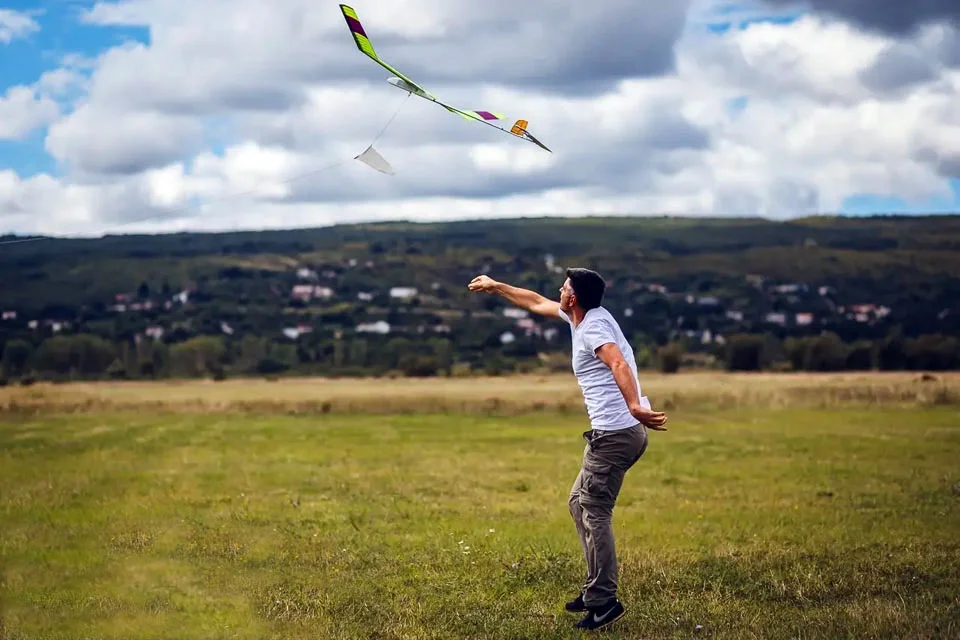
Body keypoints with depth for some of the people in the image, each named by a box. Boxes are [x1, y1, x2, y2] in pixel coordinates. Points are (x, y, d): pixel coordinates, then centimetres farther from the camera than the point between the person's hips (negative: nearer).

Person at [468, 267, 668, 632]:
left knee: (594, 513, -9)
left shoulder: (592, 327, -15)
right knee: (579, 503, 19)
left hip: (614, 434, -11)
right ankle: (595, 590, 22)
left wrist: (634, 406, -50)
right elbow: (536, 302, 32)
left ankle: (604, 602, -6)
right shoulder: (582, 316, 15)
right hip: (619, 432, 11)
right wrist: (495, 287, 42)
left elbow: (619, 364, -34)